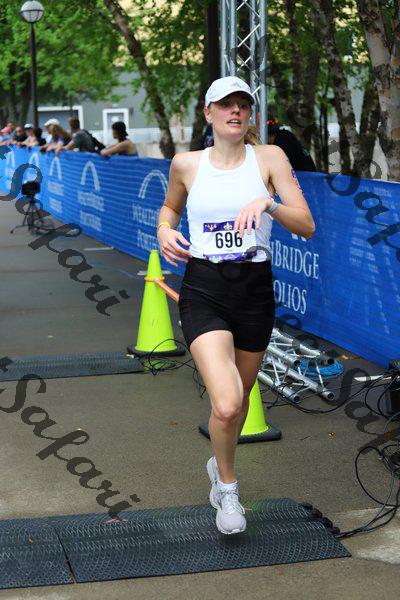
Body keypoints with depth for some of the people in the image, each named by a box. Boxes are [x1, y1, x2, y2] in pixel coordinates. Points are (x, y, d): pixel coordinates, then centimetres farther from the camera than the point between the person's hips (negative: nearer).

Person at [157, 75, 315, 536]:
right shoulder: (186, 164, 3)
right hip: (203, 291, -1)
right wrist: (164, 231, 3)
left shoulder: (269, 158, -1)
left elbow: (307, 226, -8)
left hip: (255, 290, 2)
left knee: (241, 397, 17)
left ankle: (219, 466, 49)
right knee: (226, 406, -19)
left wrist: (268, 204, -26)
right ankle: (227, 487, 10)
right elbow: (170, 206, 24)